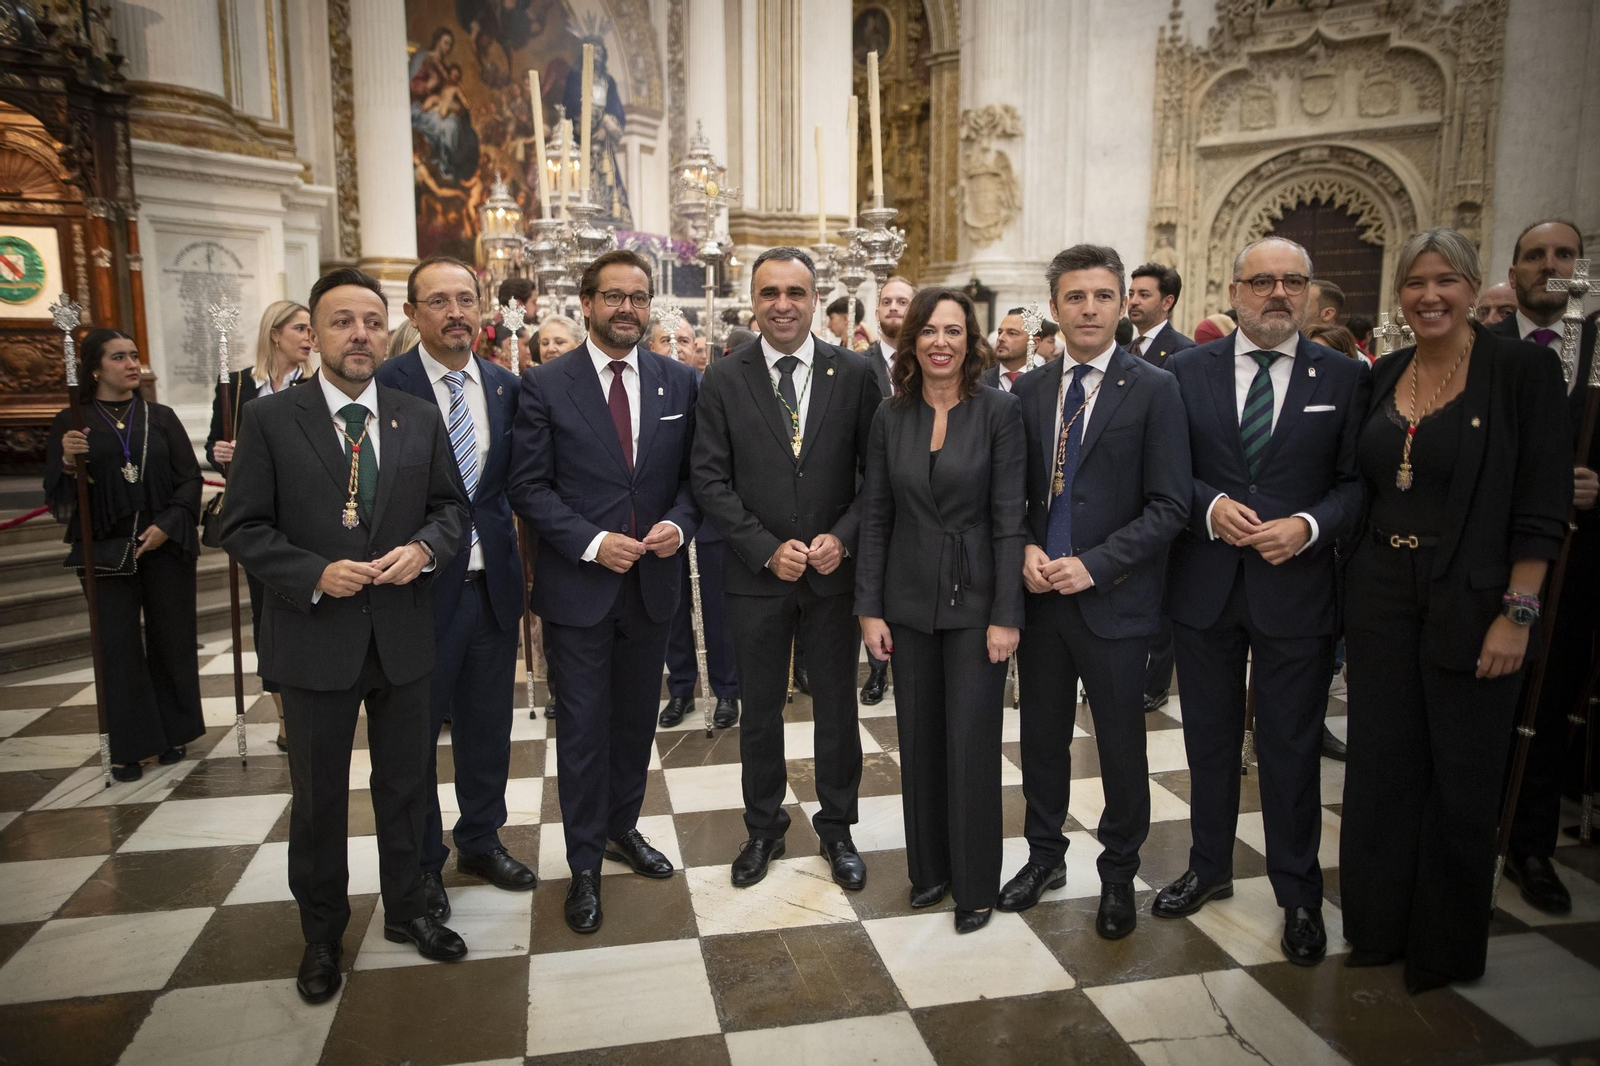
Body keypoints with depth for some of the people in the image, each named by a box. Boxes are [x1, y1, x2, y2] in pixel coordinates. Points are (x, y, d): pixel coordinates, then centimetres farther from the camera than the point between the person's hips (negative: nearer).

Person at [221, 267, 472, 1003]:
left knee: (405, 786, 16)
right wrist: (315, 575, -20)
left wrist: (424, 549, -13)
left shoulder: (420, 419, 3)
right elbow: (243, 527, -6)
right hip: (315, 638, -2)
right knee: (318, 797, 13)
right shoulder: (270, 420, -6)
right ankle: (321, 934, 33)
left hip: (403, 635, 3)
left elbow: (450, 507, 7)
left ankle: (405, 909, 37)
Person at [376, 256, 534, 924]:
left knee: (488, 722, 18)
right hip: (421, 586, -4)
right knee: (415, 728, 12)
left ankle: (480, 841, 38)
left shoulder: (506, 386, 5)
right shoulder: (384, 385, -10)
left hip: (494, 582, 5)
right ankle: (422, 862, 31)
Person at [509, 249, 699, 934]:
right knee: (583, 726, 5)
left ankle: (623, 828, 38)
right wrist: (592, 543, -17)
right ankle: (585, 865, 20)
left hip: (653, 581, 4)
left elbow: (693, 473, 8)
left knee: (637, 717, 17)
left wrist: (679, 522, -11)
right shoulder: (545, 385, -5)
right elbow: (529, 486, -7)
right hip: (578, 586, -3)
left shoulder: (679, 382, 4)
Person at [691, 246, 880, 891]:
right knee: (759, 711, 14)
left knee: (836, 708, 13)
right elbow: (711, 480, -5)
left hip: (834, 571, 0)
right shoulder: (724, 379, -2)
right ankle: (763, 828, 33)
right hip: (756, 573, 0)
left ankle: (837, 827, 32)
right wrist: (766, 549, -14)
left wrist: (842, 538, -14)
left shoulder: (855, 373, -1)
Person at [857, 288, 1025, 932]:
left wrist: (1006, 614, -11)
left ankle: (976, 884, 21)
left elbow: (1009, 518, -8)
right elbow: (875, 517, 4)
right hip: (909, 602, 3)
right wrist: (870, 607, 1)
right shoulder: (891, 418, 3)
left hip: (975, 600, -3)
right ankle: (929, 868, 30)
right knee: (918, 740, 12)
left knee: (972, 744, 3)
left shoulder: (999, 412, -6)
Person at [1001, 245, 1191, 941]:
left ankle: (1118, 875, 30)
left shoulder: (1153, 390, -6)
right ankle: (1045, 855, 36)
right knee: (1042, 737, 15)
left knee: (1121, 746, 10)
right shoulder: (1030, 391, 7)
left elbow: (1168, 506, -10)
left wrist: (1093, 564, -18)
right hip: (1040, 592, 4)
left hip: (1113, 599, -3)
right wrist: (1026, 549, -7)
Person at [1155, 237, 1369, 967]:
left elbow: (1357, 483, -1)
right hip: (1204, 585, 2)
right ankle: (1209, 868, 36)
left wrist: (1310, 525, -18)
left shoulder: (1345, 377, 0)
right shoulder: (1187, 370, 2)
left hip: (1296, 587, -1)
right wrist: (1209, 506, -16)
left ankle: (1299, 896, 27)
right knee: (1210, 740, 16)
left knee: (1292, 750, 8)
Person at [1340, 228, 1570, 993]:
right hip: (1381, 597, 4)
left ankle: (1447, 948, 26)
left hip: (1471, 603, -4)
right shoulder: (1384, 376, 8)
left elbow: (1543, 503, -11)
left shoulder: (1522, 368, -7)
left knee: (1461, 778, 7)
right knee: (1380, 764, 11)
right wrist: (1350, 585, 5)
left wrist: (1518, 614, -15)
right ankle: (1377, 925, 28)